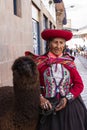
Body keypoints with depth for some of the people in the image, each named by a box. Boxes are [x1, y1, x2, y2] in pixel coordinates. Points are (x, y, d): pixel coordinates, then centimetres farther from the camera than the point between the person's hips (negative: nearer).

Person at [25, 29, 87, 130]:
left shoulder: (69, 62, -2)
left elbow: (79, 84, -1)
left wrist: (67, 98, -13)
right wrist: (40, 98, -19)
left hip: (70, 105, 2)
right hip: (48, 106, -1)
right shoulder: (40, 62, -7)